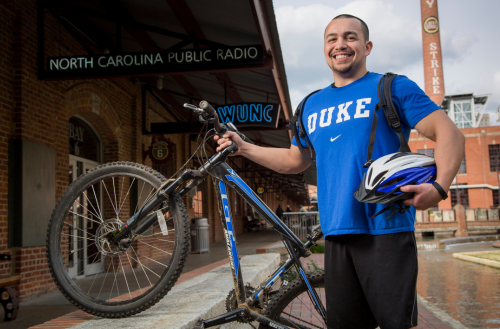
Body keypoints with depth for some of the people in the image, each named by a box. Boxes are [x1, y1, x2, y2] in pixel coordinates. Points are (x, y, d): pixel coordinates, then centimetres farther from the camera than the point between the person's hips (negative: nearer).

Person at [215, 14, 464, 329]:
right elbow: (295, 160, 29)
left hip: (386, 231, -5)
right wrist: (243, 147, 21)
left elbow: (450, 133, -4)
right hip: (336, 234, 5)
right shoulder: (312, 105, 19)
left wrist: (439, 187, -21)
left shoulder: (392, 87, 3)